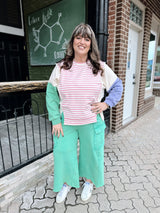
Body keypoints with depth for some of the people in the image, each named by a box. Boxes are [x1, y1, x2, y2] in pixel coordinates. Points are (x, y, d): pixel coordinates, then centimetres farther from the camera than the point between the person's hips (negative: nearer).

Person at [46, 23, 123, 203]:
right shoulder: (61, 67, -3)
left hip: (92, 122, 0)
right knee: (64, 153, 13)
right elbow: (51, 94, -1)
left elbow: (117, 85, 10)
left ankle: (89, 181, 47)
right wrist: (55, 120, -6)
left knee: (90, 153, 16)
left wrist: (107, 103, -5)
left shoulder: (100, 68, -2)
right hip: (66, 122, 1)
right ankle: (67, 183, 44)